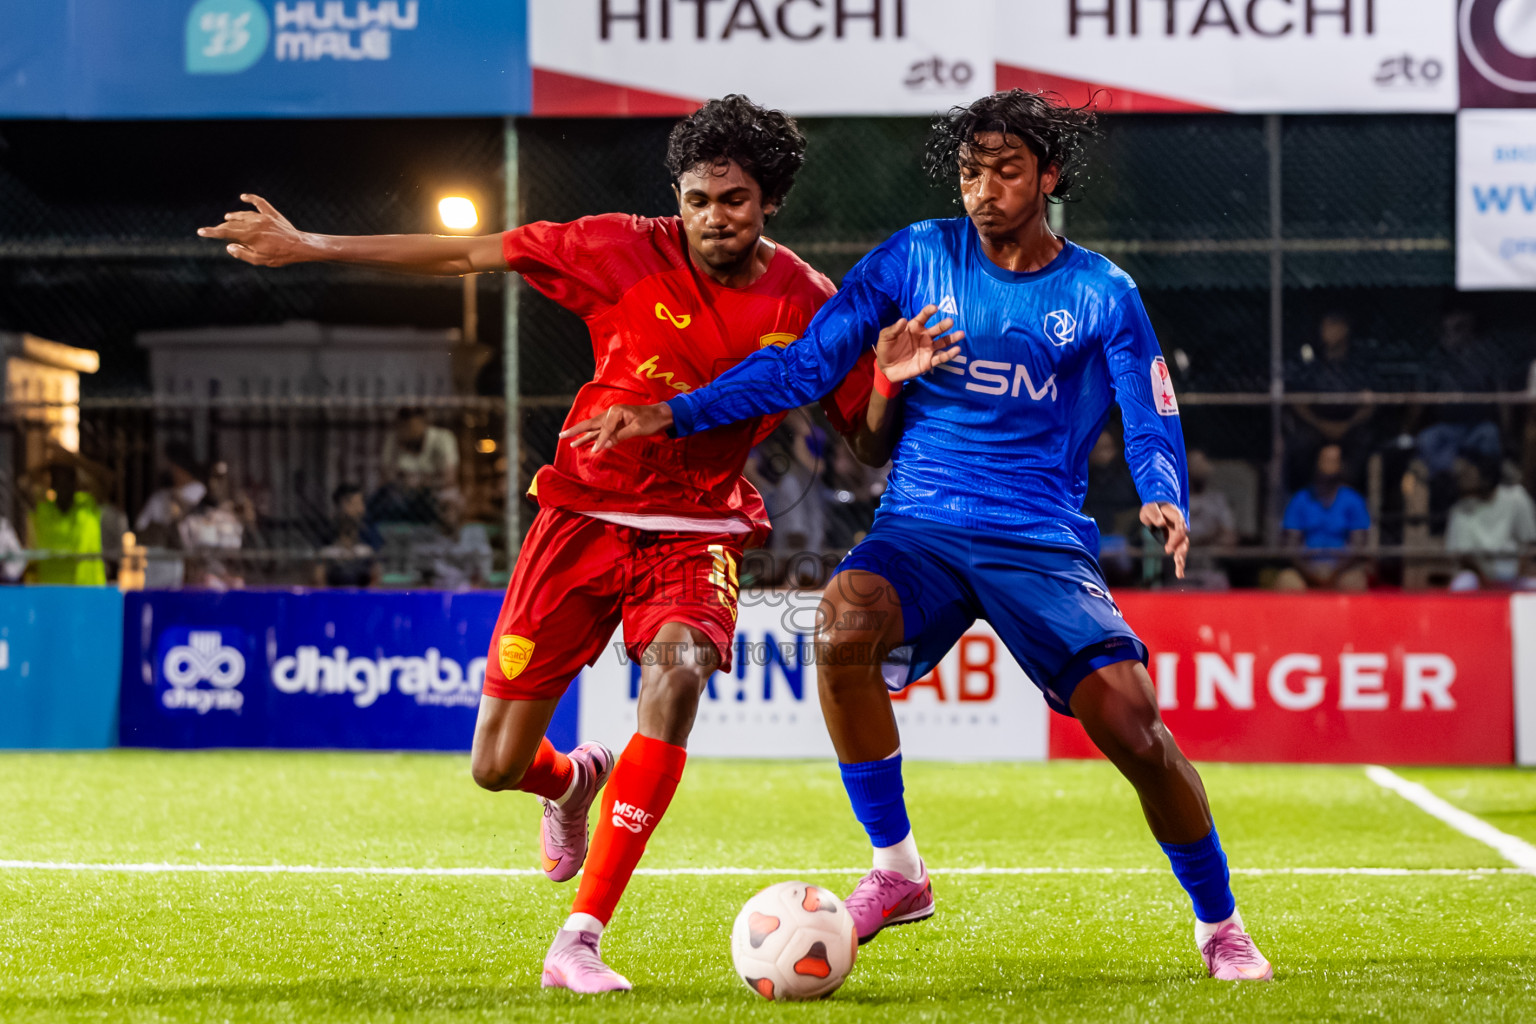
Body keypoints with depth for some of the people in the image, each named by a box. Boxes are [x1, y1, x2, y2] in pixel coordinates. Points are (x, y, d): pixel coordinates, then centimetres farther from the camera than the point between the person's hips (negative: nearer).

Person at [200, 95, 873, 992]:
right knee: (497, 768, -2)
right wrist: (308, 246, -5)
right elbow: (466, 255, -5)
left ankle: (579, 942, -27)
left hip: (697, 531, 0)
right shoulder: (627, 253, -10)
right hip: (587, 514, 0)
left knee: (679, 672, -33)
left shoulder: (807, 304, -6)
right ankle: (574, 780, 42)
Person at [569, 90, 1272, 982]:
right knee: (845, 618, -33)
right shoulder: (916, 258, 5)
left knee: (1129, 717, -20)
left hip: (1043, 542, 0)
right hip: (921, 530, 1)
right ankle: (896, 872, -16)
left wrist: (1165, 500, -21)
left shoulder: (1102, 296, 4)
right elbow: (801, 366, 5)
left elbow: (1152, 429, 3)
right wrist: (671, 415, -3)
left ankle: (1220, 923, 6)